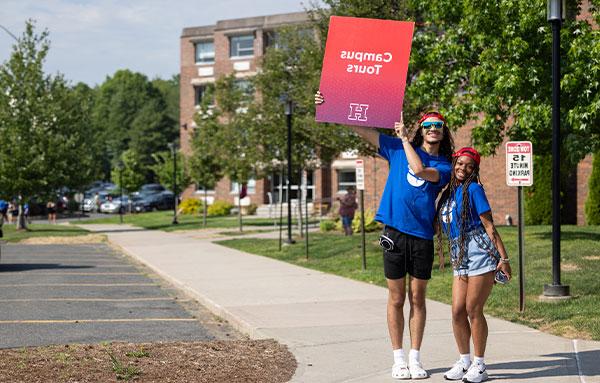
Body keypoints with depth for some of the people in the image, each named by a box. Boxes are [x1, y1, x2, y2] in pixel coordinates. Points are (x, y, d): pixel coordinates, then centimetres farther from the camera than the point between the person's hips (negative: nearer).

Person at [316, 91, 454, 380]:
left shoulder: (444, 166, 5)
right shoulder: (399, 149, 9)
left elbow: (420, 170, -16)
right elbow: (362, 130, 7)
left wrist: (404, 138, -8)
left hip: (422, 236, 0)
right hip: (395, 232, 0)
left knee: (417, 298, 5)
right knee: (396, 298, 3)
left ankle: (415, 359, 12)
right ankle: (398, 359, 10)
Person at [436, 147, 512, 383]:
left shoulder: (473, 189, -5)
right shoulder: (449, 192, 14)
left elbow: (489, 226, -7)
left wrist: (504, 258, -9)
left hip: (480, 252, -6)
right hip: (460, 257, 6)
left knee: (473, 310, -4)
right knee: (457, 310, 3)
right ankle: (464, 361, 16)